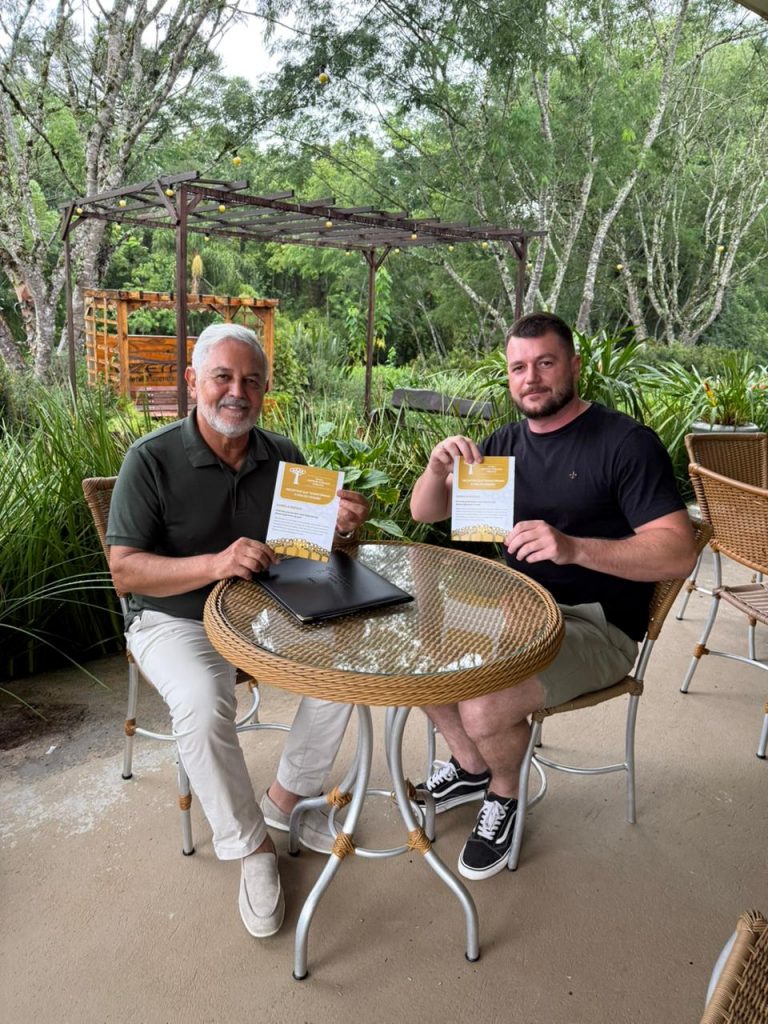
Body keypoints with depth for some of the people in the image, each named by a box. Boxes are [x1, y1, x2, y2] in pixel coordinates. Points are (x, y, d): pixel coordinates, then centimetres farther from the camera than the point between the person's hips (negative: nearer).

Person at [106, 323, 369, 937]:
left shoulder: (283, 456, 1)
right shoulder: (152, 460, -13)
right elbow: (125, 569, -16)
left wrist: (342, 524, -17)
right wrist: (214, 564, -33)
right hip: (176, 621, -4)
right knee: (202, 703, -31)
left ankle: (286, 799, 7)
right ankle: (250, 847, -6)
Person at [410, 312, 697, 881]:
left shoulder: (626, 443, -11)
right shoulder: (507, 443, 9)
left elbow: (678, 554, -20)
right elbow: (425, 514, 10)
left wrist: (573, 547, -35)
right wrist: (437, 468, -14)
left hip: (594, 625, -6)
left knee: (484, 709, -27)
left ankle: (504, 794, 10)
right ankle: (471, 767, 18)